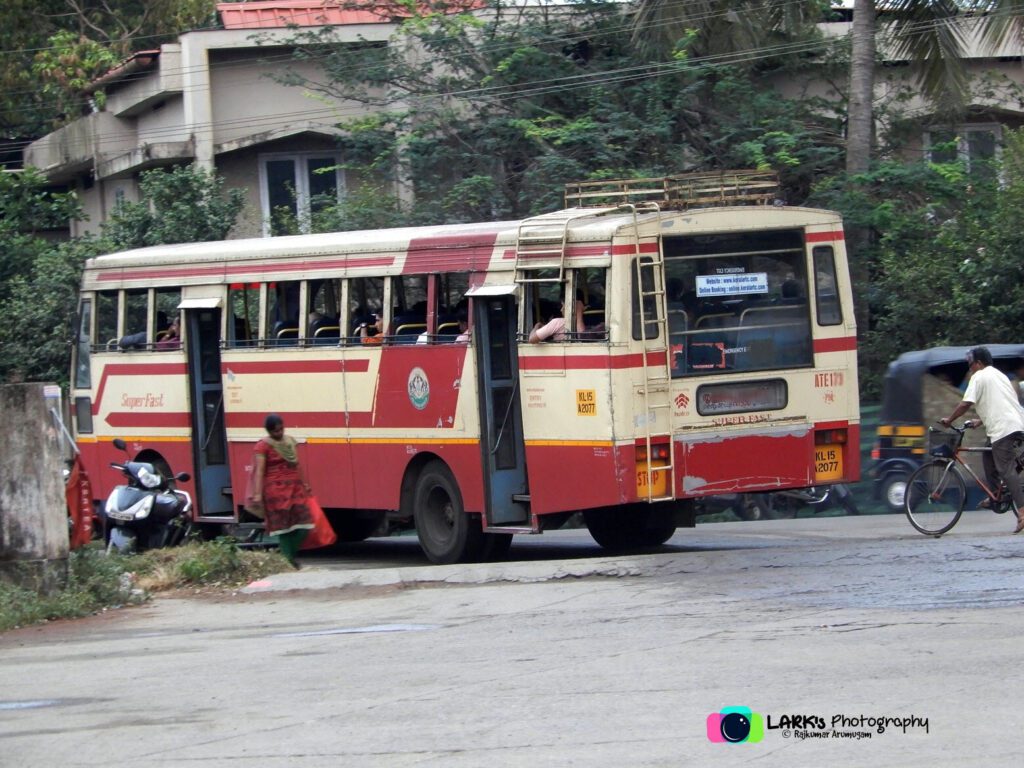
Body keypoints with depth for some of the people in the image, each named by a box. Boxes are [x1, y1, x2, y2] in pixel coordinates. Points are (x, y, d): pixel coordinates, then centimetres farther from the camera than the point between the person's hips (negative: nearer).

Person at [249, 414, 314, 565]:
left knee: (303, 525, 0)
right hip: (277, 489, -6)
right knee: (284, 526, -6)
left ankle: (291, 555, 16)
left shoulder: (290, 441, 14)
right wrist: (258, 494, -21)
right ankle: (287, 560, -1)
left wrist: (305, 483, 24)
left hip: (295, 488, 6)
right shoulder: (264, 446, -5)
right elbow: (259, 470, -13)